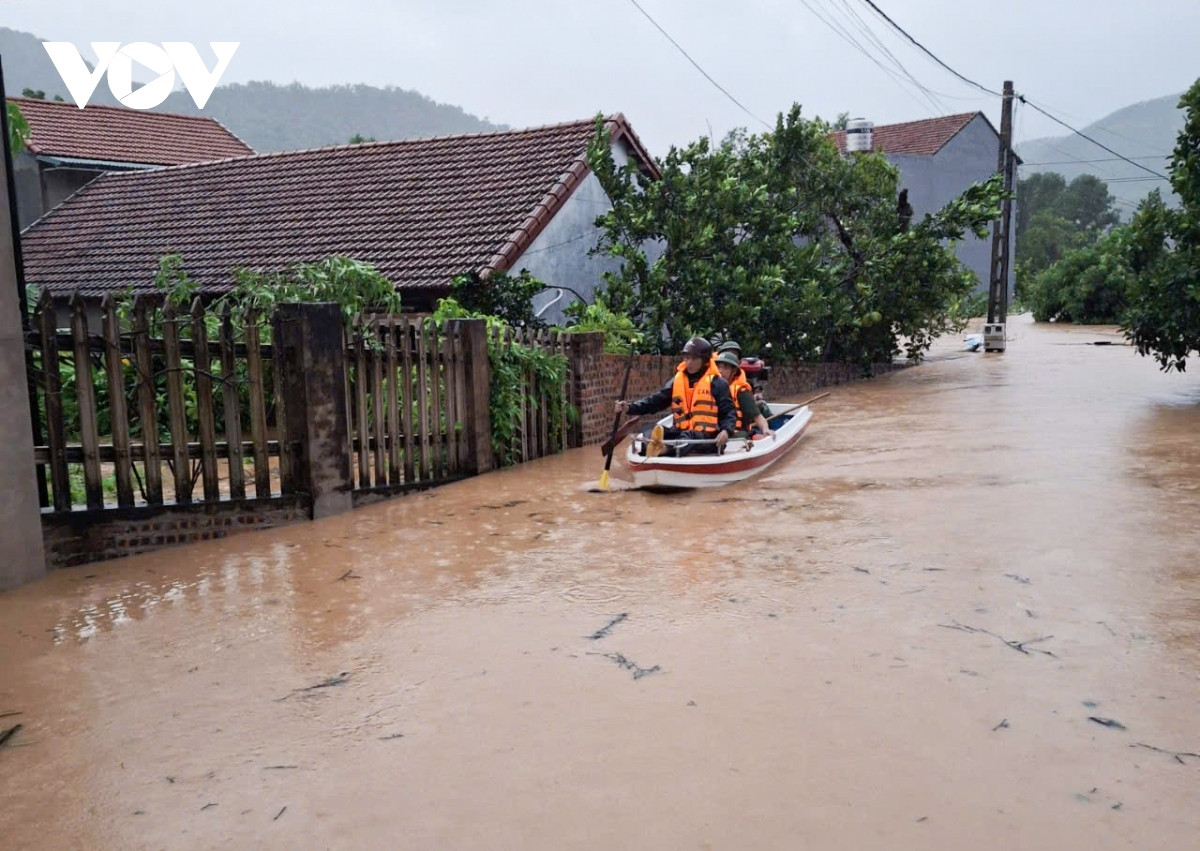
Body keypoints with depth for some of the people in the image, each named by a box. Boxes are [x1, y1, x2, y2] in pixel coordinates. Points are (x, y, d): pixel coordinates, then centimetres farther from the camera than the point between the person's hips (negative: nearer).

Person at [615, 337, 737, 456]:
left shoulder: (717, 383, 0)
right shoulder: (677, 380, 13)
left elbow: (729, 412, -1)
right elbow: (656, 400, 8)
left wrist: (726, 431, -23)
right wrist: (630, 408, -6)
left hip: (708, 437, -5)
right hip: (681, 433, 5)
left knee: (687, 439, -39)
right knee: (651, 435, -22)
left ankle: (665, 449, -63)